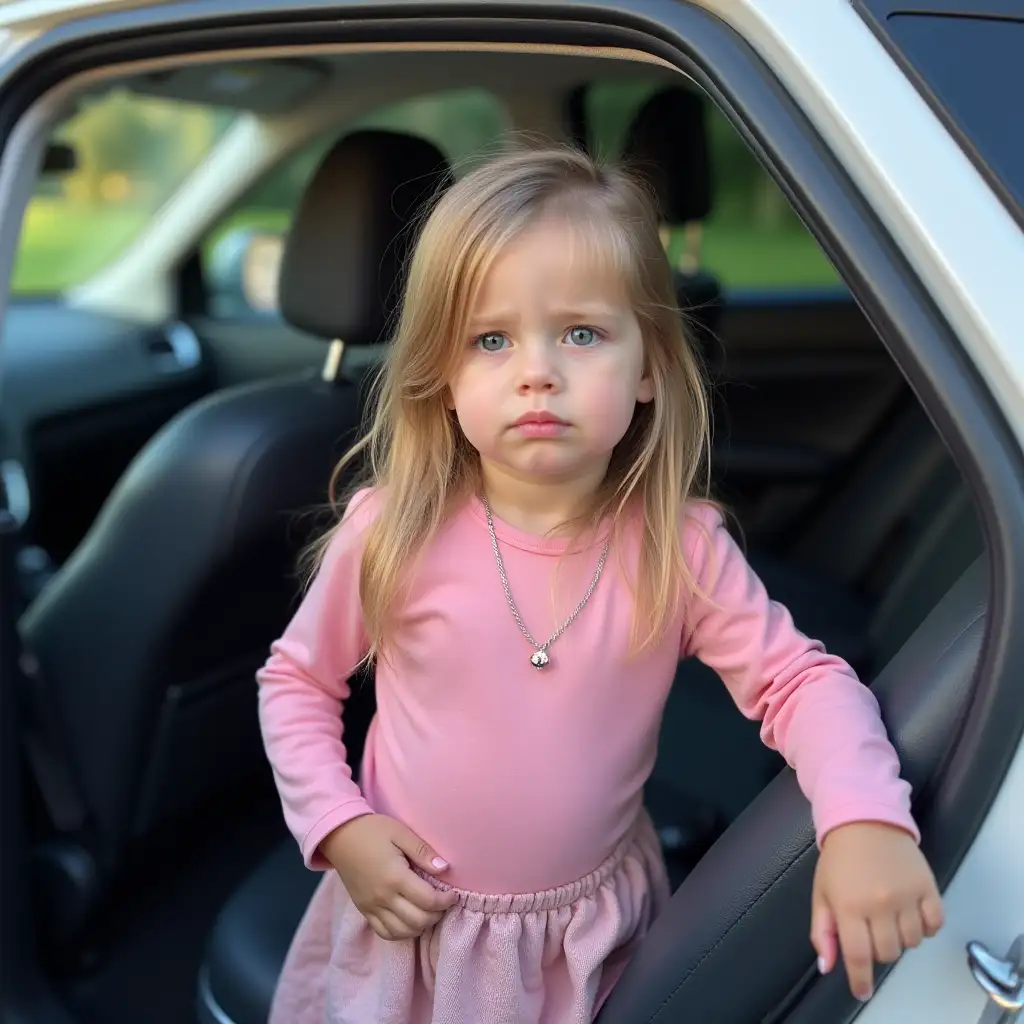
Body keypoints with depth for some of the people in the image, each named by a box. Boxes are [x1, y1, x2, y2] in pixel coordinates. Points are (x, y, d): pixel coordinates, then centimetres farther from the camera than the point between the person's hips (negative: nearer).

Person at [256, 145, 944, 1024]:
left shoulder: (680, 546, -16)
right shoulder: (392, 531, -18)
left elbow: (799, 678, -14)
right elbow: (296, 681, -3)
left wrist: (866, 818, -33)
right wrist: (339, 826, -15)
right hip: (409, 920, -1)